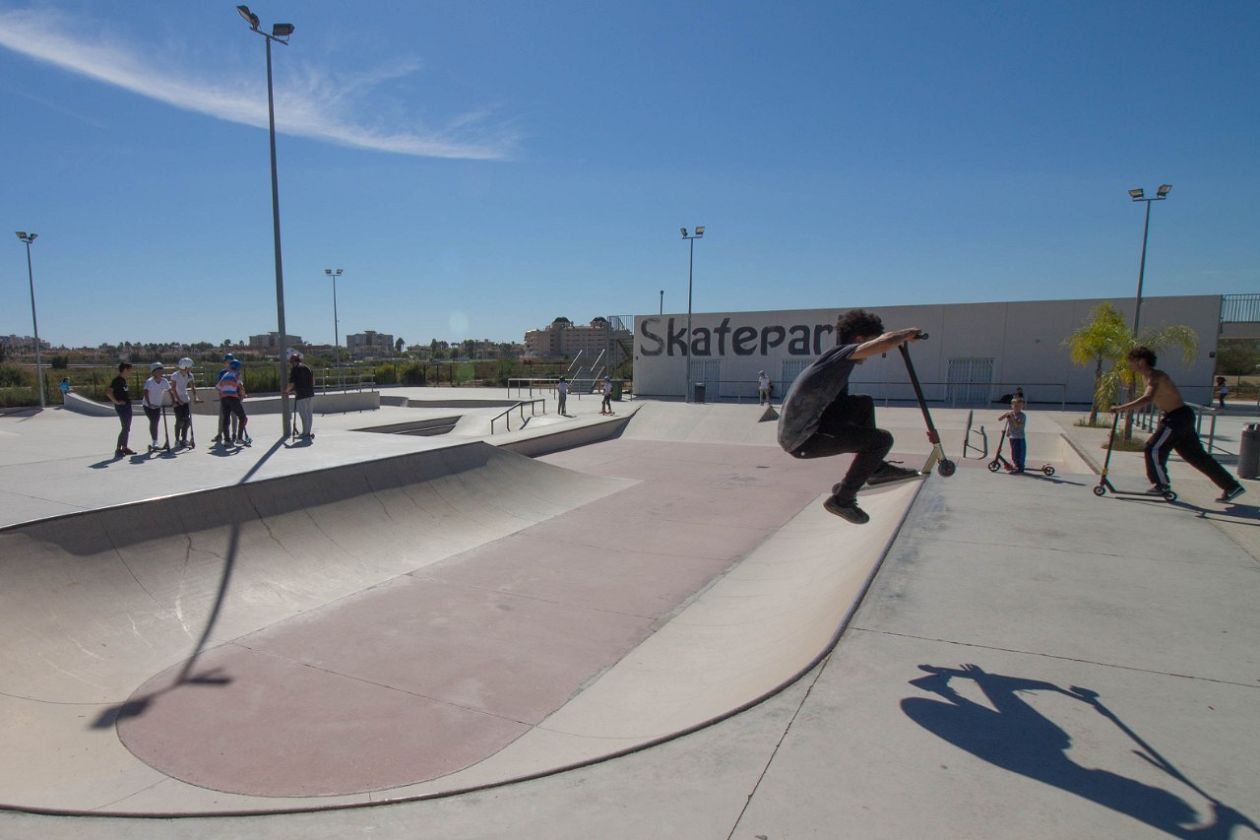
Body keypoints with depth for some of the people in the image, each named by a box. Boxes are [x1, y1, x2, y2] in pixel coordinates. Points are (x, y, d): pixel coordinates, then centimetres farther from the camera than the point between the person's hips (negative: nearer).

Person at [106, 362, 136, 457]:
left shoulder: (124, 380, 12)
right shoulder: (117, 380, -15)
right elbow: (108, 392, -24)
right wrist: (116, 402, -20)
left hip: (127, 405, 10)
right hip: (121, 406, -9)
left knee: (127, 428, 14)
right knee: (125, 428, -10)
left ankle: (124, 448, 22)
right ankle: (118, 449, -7)